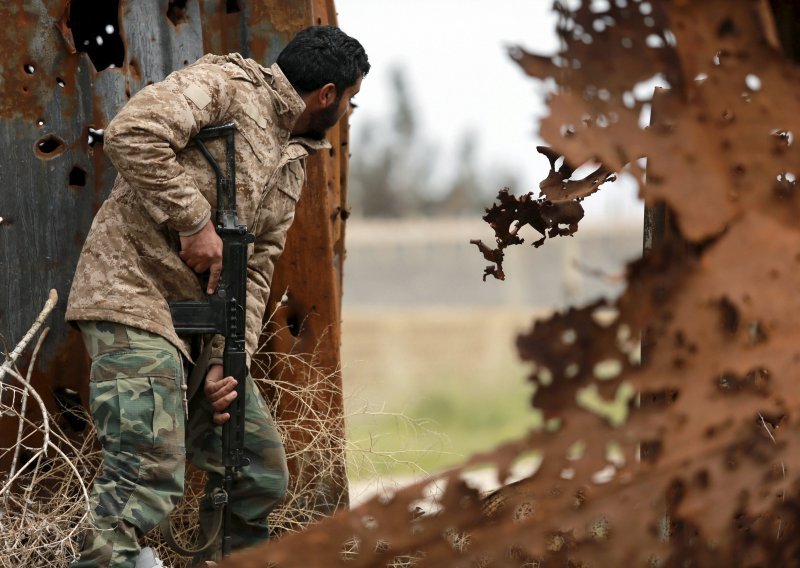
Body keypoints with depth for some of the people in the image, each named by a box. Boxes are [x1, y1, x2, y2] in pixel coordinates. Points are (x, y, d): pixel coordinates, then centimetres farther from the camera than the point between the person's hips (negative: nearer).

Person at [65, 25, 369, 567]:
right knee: (150, 474, -21)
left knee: (262, 476, 11)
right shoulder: (227, 85, -6)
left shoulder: (294, 163, 20)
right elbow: (132, 133, -22)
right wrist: (195, 221, -18)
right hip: (135, 293, -9)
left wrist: (229, 359, 1)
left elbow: (254, 270, 15)